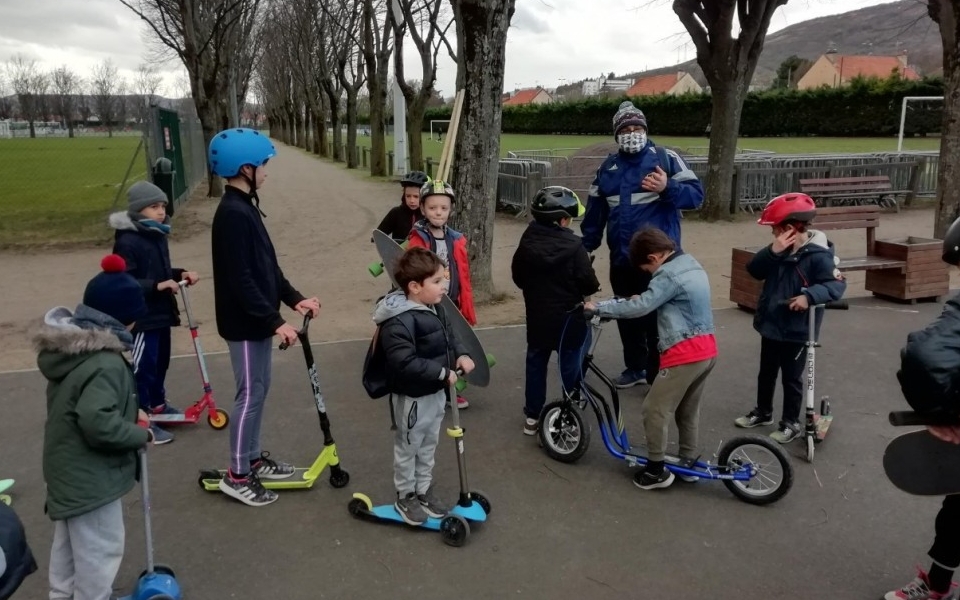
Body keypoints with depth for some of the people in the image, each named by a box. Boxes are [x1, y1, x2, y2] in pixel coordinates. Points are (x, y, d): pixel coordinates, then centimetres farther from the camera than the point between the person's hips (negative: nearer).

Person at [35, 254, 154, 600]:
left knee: (68, 543, 27)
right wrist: (140, 433, -19)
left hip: (67, 468, 10)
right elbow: (99, 424, -36)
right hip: (90, 476, -10)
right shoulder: (104, 364, -30)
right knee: (100, 550, 7)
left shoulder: (70, 346, 1)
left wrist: (130, 412, 5)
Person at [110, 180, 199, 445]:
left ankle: (157, 404, 39)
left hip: (161, 312, 9)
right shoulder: (127, 242, -19)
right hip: (141, 315, -9)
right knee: (143, 366, -2)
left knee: (161, 361, 21)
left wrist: (181, 274, 2)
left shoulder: (157, 236, 8)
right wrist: (157, 286, -31)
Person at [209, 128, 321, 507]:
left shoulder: (245, 207, 12)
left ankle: (254, 459, 31)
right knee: (251, 394, -1)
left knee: (259, 390, 18)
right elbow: (240, 280, -24)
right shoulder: (233, 214, -20)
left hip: (259, 320, 10)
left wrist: (294, 298, 8)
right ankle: (237, 475, 11)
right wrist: (275, 321, -23)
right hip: (245, 323, -10)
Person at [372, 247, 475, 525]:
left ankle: (424, 490, 39)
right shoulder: (399, 321, -29)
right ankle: (405, 497, 30)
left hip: (436, 392, 9)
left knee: (428, 445, 22)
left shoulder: (434, 309, 2)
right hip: (412, 396, -9)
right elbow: (404, 363, -34)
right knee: (408, 447, 11)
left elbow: (449, 335, 16)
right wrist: (442, 372, -29)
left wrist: (461, 354, -3)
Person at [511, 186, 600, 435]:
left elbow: (517, 276, 7)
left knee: (536, 364, 15)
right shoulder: (573, 246, -18)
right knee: (570, 368, 8)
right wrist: (582, 287, 4)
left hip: (537, 317, 5)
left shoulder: (527, 242, -3)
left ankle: (532, 417, 22)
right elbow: (589, 284, -18)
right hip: (568, 319, -4)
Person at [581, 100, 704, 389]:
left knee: (656, 316, -2)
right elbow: (595, 211, 15)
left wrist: (667, 188, -26)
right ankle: (635, 367, 33)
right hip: (621, 258, 6)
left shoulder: (665, 158, -4)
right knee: (626, 315, 15)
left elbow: (696, 194, -9)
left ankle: (658, 376, 12)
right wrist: (585, 248, 14)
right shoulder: (608, 167, 11)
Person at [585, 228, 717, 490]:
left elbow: (640, 307, -19)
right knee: (688, 410, 21)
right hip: (707, 350, 10)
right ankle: (689, 462, 32)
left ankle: (657, 470, 10)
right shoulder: (691, 265, 14)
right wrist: (642, 299, 17)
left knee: (654, 410, 2)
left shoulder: (669, 274, -15)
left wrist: (598, 307, -13)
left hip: (684, 354, -10)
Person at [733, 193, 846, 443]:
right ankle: (763, 412, 38)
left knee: (791, 378, 7)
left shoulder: (818, 255, -20)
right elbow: (755, 271, -5)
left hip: (796, 330, -7)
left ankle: (791, 423, 23)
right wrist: (773, 251, -20)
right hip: (771, 324, 7)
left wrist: (809, 296, -38)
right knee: (766, 372, 21)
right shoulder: (780, 248, 1)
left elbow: (837, 284, -23)